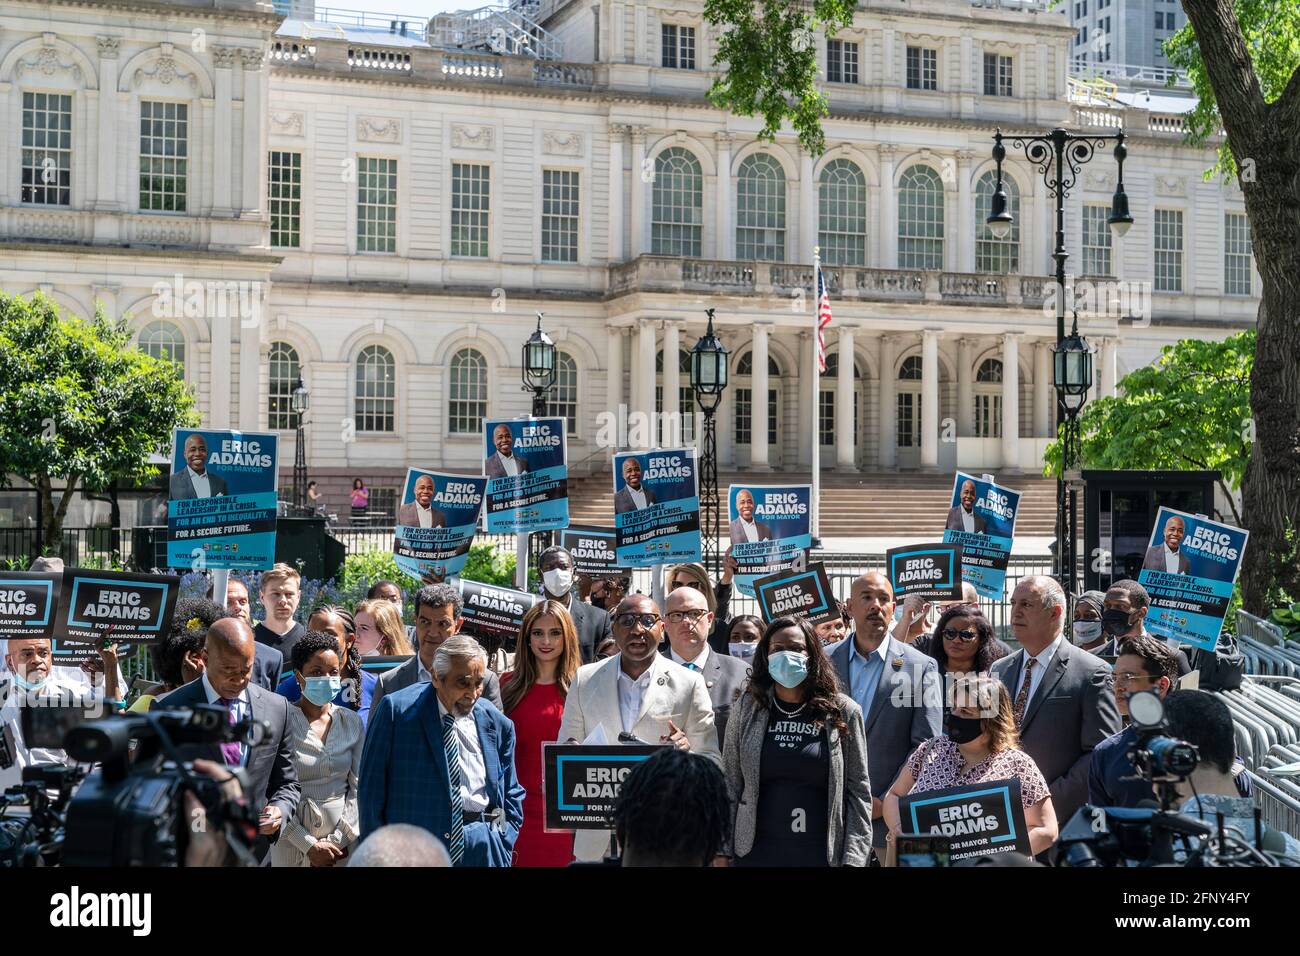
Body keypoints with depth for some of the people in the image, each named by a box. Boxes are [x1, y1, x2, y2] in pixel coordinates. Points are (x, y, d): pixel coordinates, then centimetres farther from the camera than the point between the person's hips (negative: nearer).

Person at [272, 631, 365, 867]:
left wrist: (337, 839, -7)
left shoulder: (352, 722, 4)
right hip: (294, 842, -3)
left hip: (345, 841, 3)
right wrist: (309, 845, -13)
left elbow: (359, 786, 3)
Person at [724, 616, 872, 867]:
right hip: (754, 853, 1)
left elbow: (858, 790, -1)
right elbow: (730, 784, 4)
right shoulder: (747, 709, 2)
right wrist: (722, 851, -1)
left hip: (822, 854, -1)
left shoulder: (842, 712, -1)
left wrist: (853, 858, -8)